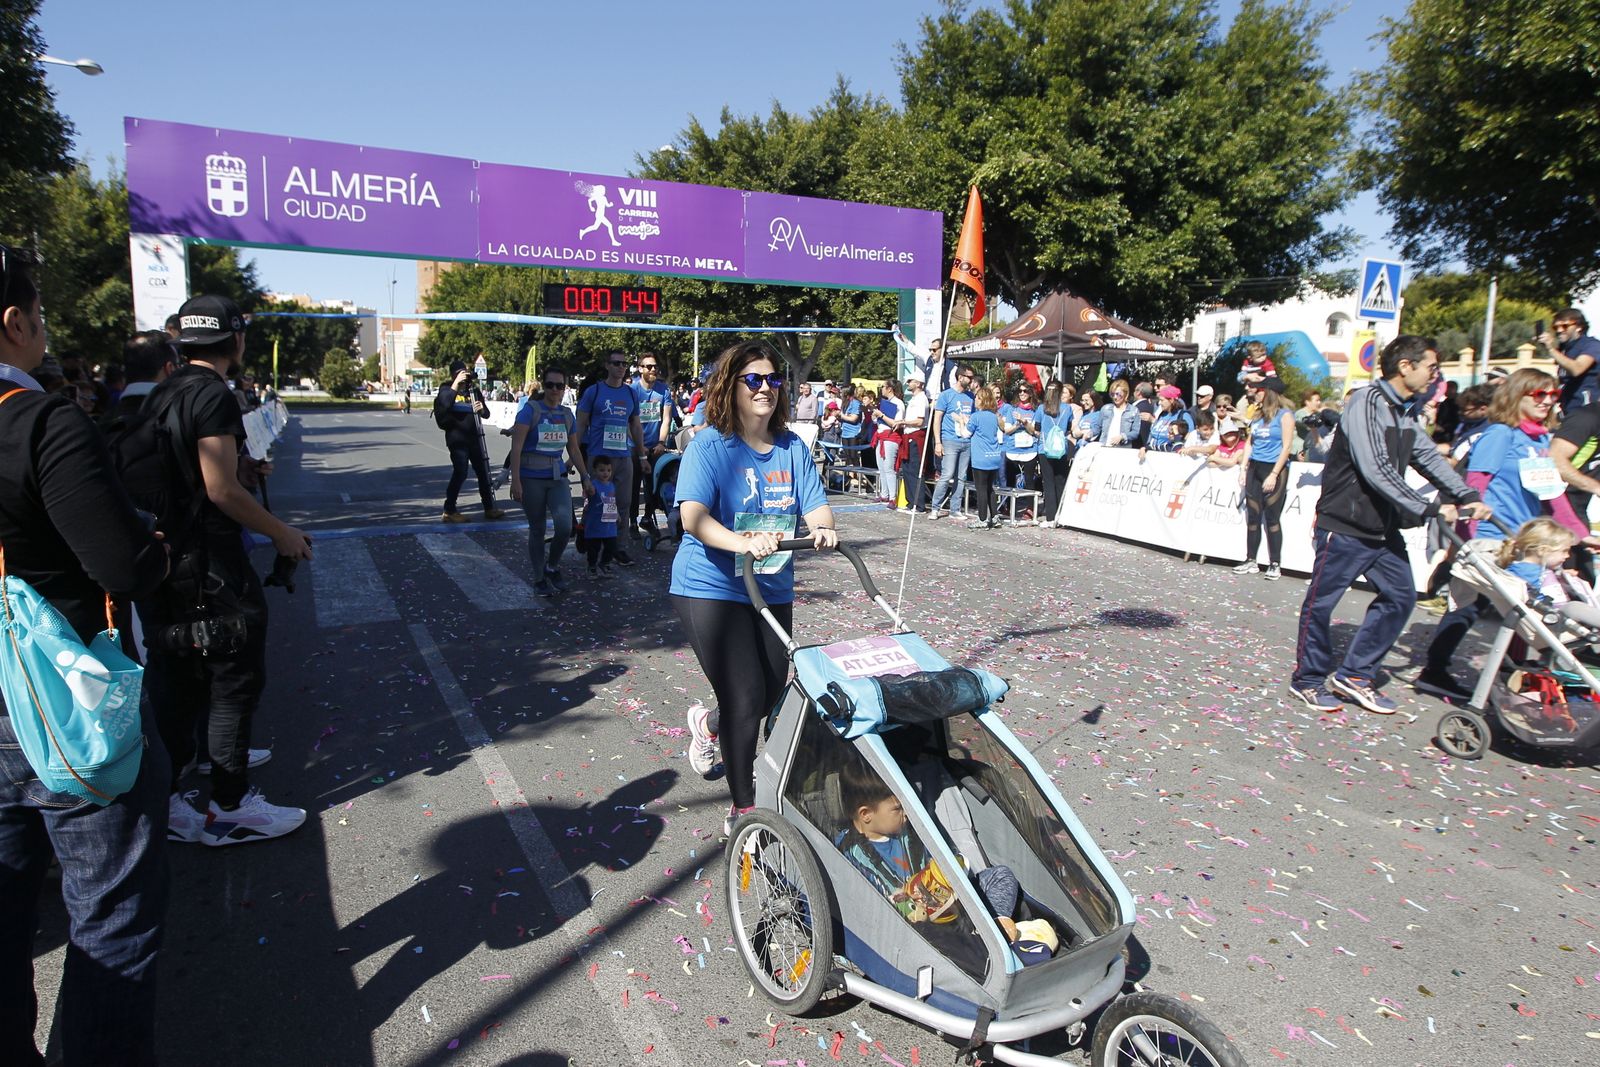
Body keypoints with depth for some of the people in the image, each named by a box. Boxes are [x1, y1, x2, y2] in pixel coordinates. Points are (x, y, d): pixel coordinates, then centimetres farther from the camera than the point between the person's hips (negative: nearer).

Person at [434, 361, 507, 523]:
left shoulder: (473, 389, 12)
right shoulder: (447, 389, -1)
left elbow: (486, 414, 11)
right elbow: (443, 404, -24)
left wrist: (482, 409, -12)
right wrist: (456, 384, -27)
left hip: (474, 438, 5)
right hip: (457, 439, -5)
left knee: (483, 472, 6)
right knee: (460, 473, -9)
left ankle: (489, 508, 15)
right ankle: (449, 511, 0)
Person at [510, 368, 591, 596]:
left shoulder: (567, 415, 9)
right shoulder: (530, 410, -6)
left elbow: (574, 451, 19)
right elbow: (516, 447, -11)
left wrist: (585, 478, 18)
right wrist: (516, 480, -17)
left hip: (558, 477, 3)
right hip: (532, 478, -3)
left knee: (565, 526, -14)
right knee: (537, 530, 5)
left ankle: (552, 567, 13)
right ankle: (540, 579, 20)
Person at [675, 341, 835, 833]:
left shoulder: (792, 447, 3)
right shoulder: (709, 446, -12)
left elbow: (815, 505, -2)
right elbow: (694, 517, -24)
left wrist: (823, 528, -26)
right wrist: (745, 542, -42)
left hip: (772, 589, 6)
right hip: (711, 587, -6)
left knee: (773, 693, 16)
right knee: (746, 699, -6)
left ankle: (709, 724, 49)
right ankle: (744, 807, 14)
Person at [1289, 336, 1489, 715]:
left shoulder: (1404, 414, 14)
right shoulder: (1365, 403, -16)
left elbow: (1430, 459, 13)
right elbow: (1376, 470, -25)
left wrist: (1468, 497, -2)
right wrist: (1429, 507, -24)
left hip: (1383, 527, 9)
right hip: (1345, 524, -9)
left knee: (1400, 596, 8)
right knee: (1320, 601, 0)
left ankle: (1355, 675, 16)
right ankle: (1308, 679, 14)